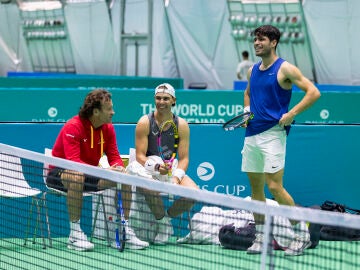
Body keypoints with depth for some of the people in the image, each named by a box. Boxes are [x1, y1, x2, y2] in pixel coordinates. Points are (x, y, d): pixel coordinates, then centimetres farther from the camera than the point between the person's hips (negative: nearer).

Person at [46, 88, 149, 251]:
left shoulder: (108, 128, -1)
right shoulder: (73, 127, -22)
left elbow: (114, 157, 1)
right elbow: (73, 161, -31)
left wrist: (119, 167, -25)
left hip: (89, 174, 7)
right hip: (59, 173, -6)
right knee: (77, 177, -41)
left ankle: (124, 232, -7)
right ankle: (74, 234, -35)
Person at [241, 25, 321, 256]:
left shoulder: (285, 69, -7)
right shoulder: (253, 71, 14)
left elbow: (313, 92, -12)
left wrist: (291, 114, -18)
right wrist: (246, 111, 14)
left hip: (273, 133, -7)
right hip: (252, 133, 7)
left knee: (274, 186, -12)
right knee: (256, 187, 7)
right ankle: (261, 238, 14)